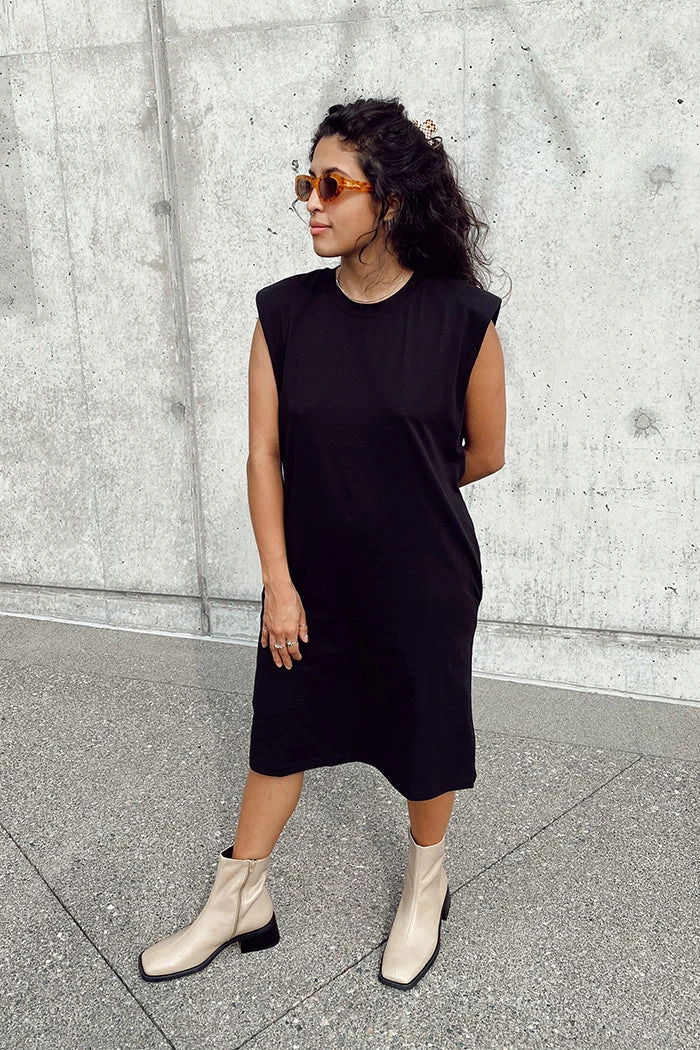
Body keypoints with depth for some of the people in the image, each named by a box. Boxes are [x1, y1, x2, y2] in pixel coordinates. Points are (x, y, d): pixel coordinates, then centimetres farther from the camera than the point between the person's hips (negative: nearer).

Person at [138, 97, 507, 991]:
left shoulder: (462, 317, -14)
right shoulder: (284, 313, -6)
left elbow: (485, 453, -1)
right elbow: (264, 455, -4)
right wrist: (279, 579, -7)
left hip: (422, 579, -2)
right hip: (310, 575, 3)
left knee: (425, 738, 15)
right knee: (281, 732, 16)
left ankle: (425, 889, 45)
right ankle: (240, 902, 39)